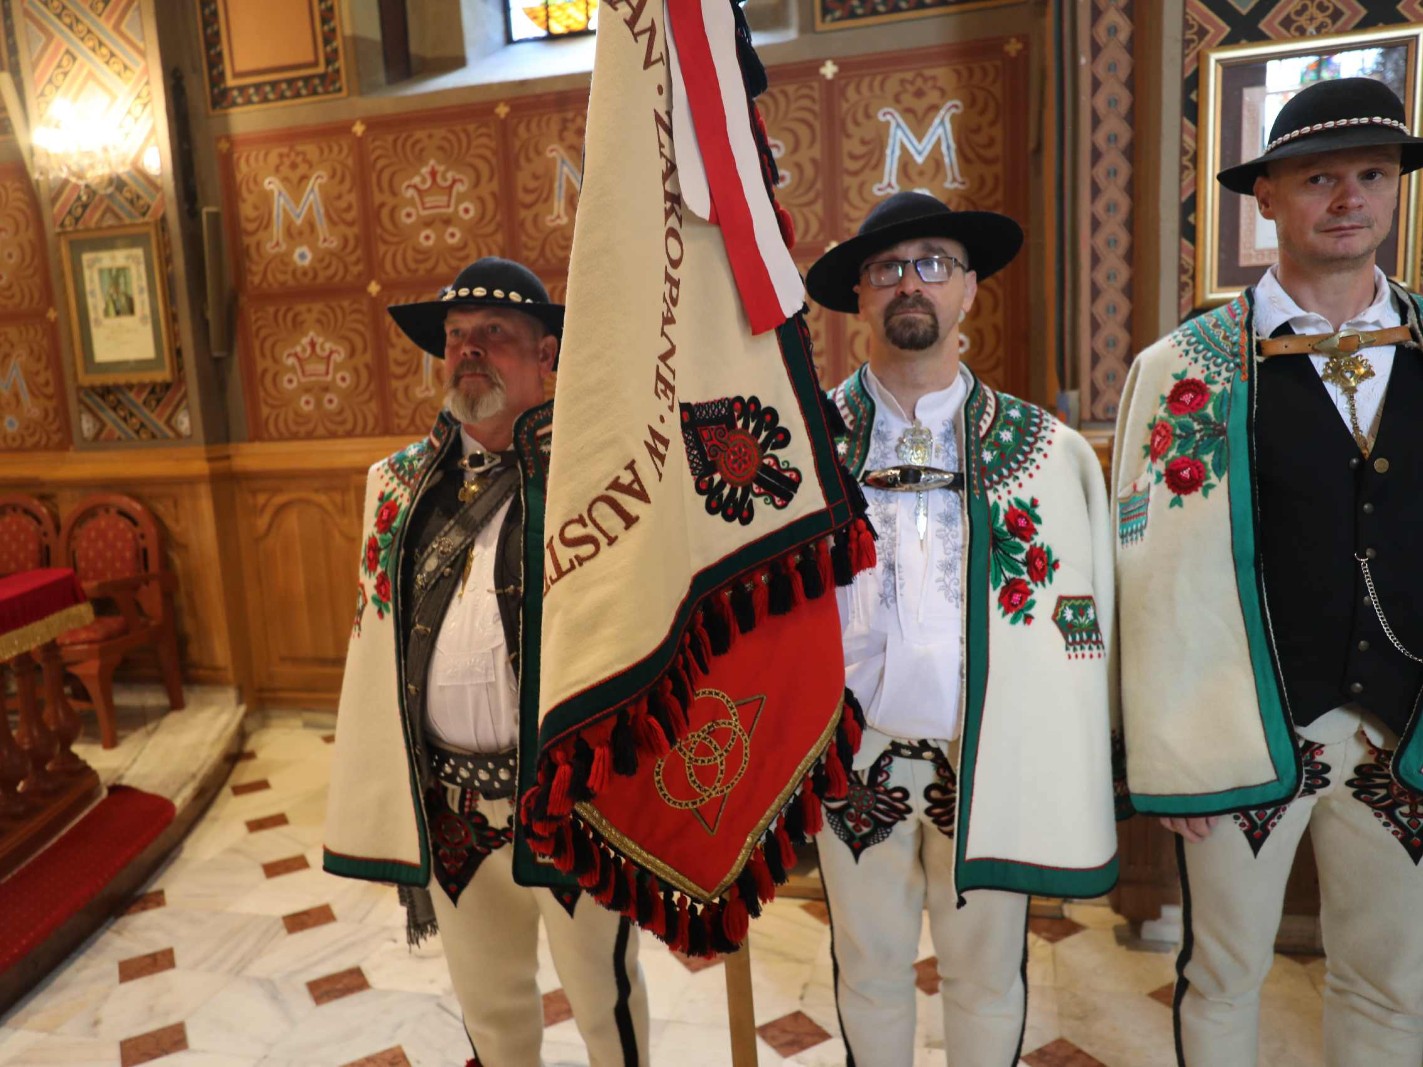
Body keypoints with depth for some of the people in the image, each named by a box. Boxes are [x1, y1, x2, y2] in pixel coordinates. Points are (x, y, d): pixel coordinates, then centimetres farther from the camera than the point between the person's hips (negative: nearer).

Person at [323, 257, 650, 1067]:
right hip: (450, 810, 5)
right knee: (488, 1001, 25)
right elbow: (376, 647, 8)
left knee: (604, 997, 17)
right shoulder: (399, 483, 5)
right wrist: (383, 806, 8)